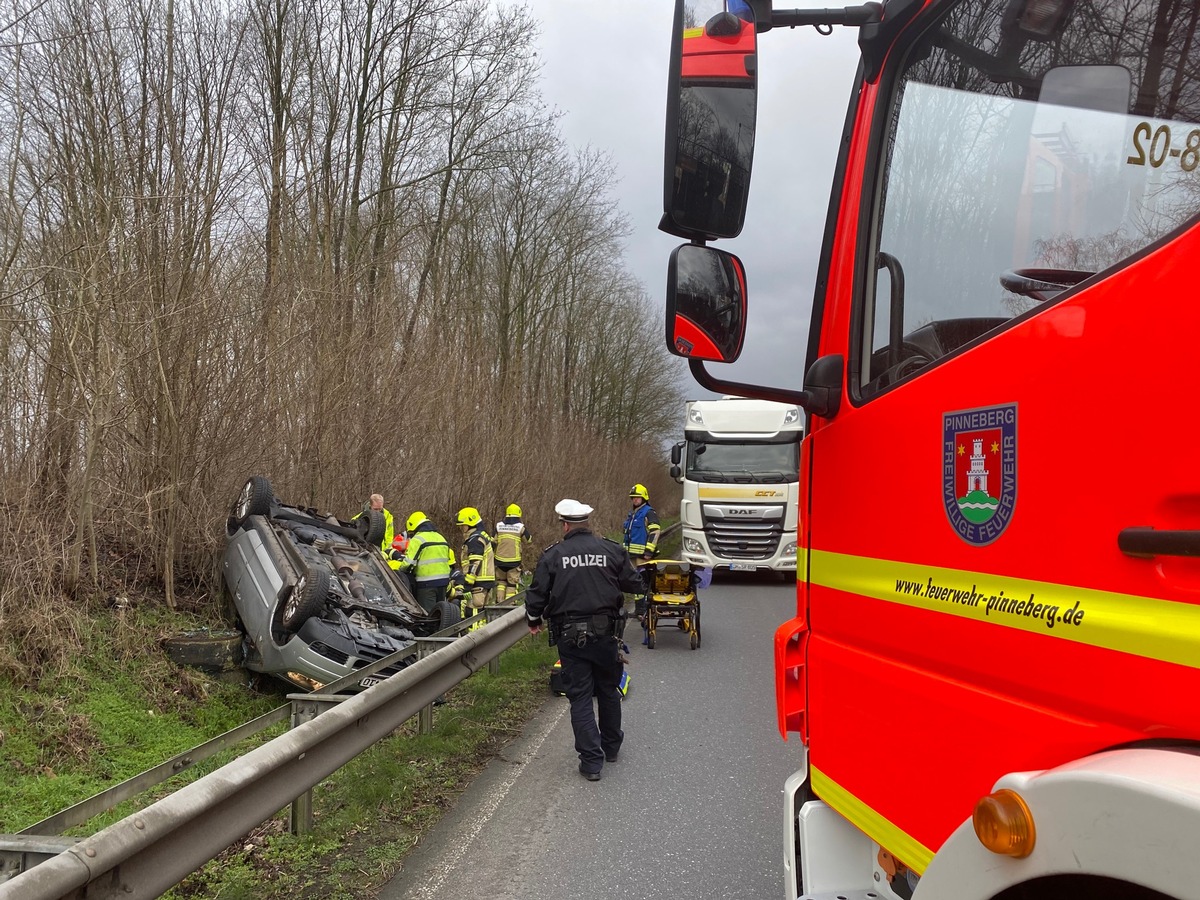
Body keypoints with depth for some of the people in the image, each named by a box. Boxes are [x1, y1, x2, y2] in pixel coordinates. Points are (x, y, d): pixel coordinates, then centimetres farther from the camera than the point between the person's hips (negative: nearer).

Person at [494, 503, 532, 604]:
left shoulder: (498, 526, 0)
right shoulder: (521, 527, -7)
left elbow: (493, 542, 6)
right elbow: (528, 540, 7)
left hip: (500, 560, 3)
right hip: (514, 560, -3)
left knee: (501, 581, 20)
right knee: (512, 584, 6)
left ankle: (499, 601, 12)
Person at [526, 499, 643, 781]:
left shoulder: (552, 555, -5)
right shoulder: (612, 550, -2)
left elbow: (537, 593, -3)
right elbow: (634, 584, 5)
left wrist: (533, 621, 17)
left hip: (570, 637, -2)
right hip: (606, 633, 2)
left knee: (580, 697, 5)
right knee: (609, 690, 21)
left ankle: (591, 760, 3)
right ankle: (611, 746, 36)